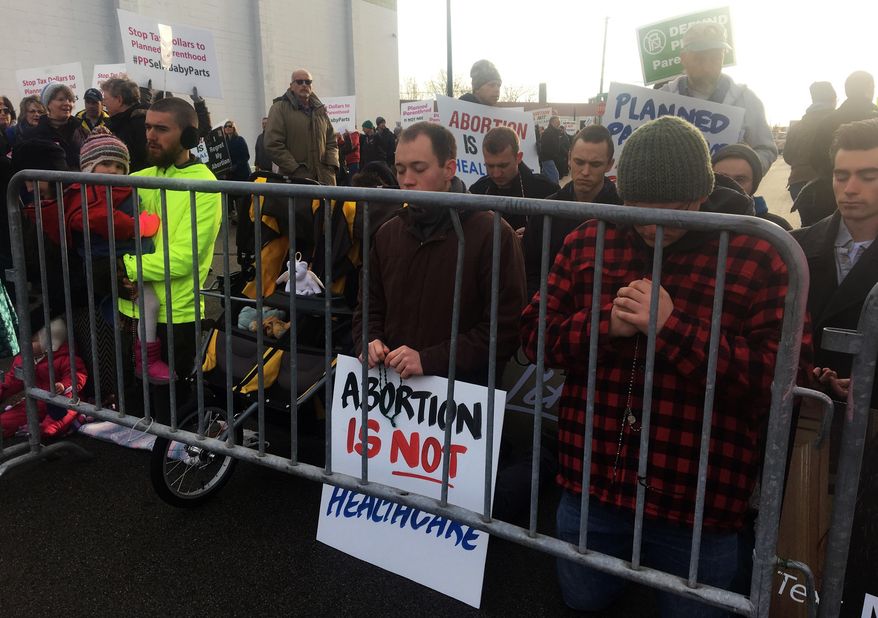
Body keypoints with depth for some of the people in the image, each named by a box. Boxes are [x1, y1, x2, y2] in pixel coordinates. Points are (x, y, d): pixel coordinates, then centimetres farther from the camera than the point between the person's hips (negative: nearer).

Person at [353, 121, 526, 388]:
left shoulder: (493, 234, -6)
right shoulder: (388, 234, 14)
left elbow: (505, 328, -12)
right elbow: (369, 307, 23)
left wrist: (429, 360, -18)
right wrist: (369, 341, 1)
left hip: (464, 391, -4)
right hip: (391, 388, 4)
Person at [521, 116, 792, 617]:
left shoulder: (759, 257, -9)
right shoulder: (588, 242, 0)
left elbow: (783, 377, -16)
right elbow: (535, 334, 1)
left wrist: (675, 329, -25)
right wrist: (604, 325, -18)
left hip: (698, 498, -3)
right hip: (593, 481, 3)